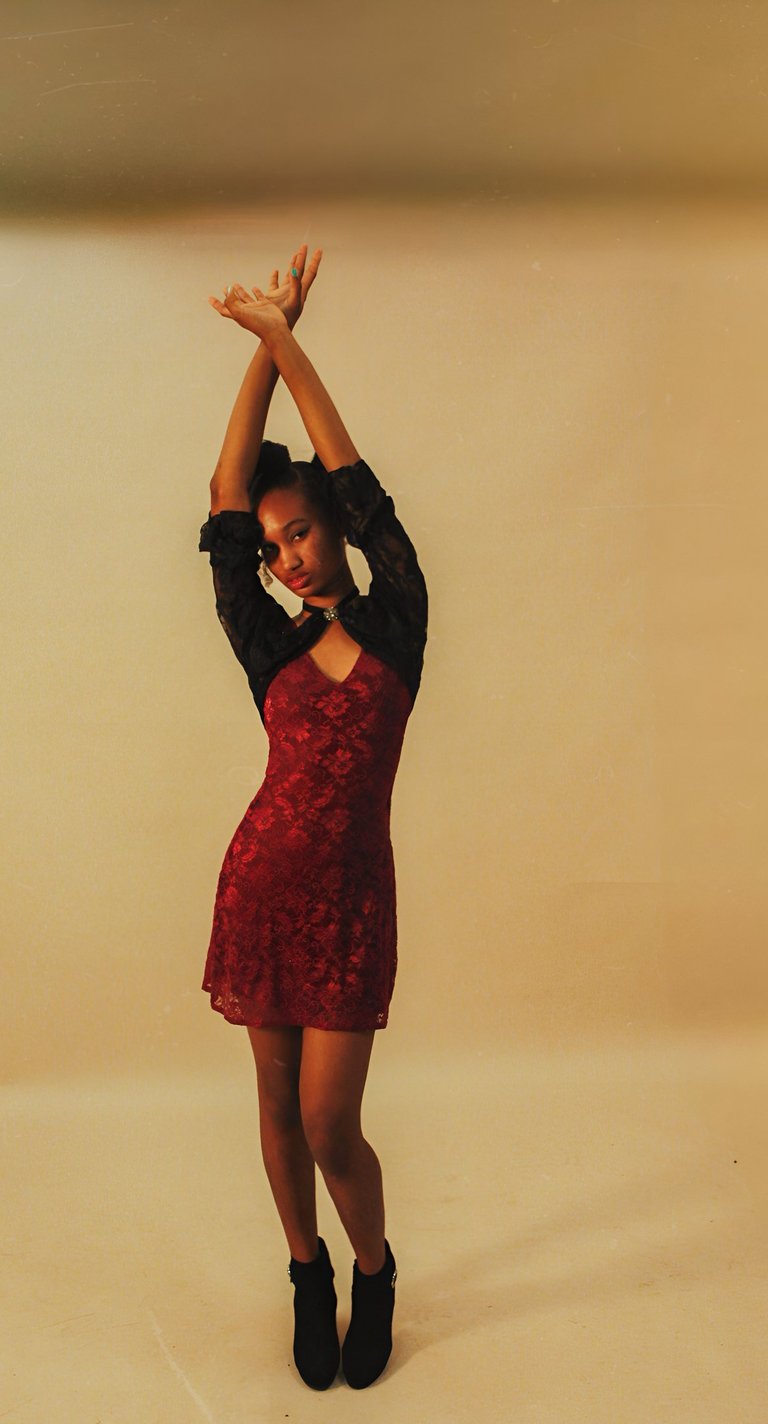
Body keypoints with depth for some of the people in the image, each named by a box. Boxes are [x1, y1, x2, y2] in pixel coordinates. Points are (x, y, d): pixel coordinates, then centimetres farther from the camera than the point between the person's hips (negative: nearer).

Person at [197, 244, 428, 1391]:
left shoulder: (395, 625, 1)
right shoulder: (272, 649, 5)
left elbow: (361, 487, -5)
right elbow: (224, 512, -2)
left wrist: (289, 346, -4)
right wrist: (263, 350, -4)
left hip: (351, 898, -2)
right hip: (261, 884, 3)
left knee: (330, 1125, -1)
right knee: (280, 1104, 12)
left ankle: (374, 1272, 28)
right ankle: (308, 1275, 35)